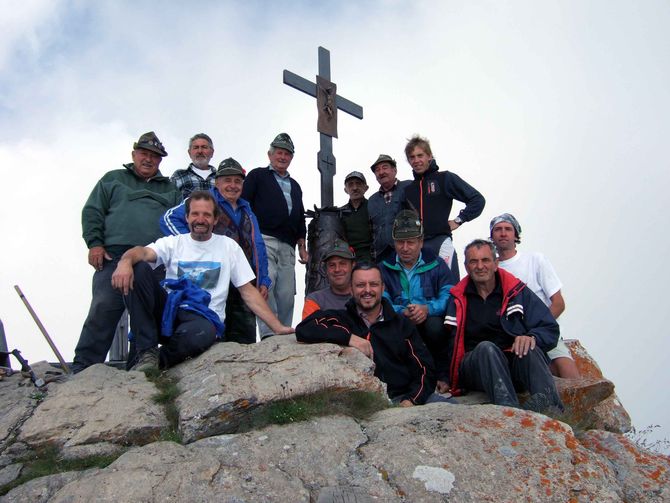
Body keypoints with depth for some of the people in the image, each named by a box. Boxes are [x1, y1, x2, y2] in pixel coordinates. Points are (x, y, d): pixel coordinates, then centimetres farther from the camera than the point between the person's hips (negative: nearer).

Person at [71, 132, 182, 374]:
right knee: (104, 308, -14)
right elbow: (92, 212, 13)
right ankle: (83, 367, -11)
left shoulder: (170, 188, 25)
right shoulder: (113, 179, 21)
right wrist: (94, 243, -2)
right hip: (115, 255, -2)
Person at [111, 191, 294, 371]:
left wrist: (278, 327, 0)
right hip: (170, 310, 2)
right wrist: (125, 261, -36)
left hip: (205, 318, -2)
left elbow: (248, 292, 9)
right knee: (138, 269, -21)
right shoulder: (173, 242, 11)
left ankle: (157, 360, -9)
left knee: (202, 332, -40)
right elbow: (143, 252, -10)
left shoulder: (229, 246, 10)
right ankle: (146, 351, -19)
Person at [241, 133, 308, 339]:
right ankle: (269, 335, -21)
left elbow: (300, 219, 30)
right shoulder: (257, 176, 14)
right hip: (263, 240, -5)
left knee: (286, 294, -2)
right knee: (266, 285, -20)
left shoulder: (295, 186, 30)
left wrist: (302, 246, 20)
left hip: (287, 246, 5)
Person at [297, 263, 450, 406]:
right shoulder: (339, 319, 10)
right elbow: (304, 329, -8)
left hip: (405, 396, 3)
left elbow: (424, 369, 11)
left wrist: (410, 400, -8)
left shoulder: (402, 324, 17)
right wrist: (349, 337, -16)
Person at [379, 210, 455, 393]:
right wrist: (402, 312, -26)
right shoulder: (384, 268, 10)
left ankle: (443, 377, -12)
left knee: (434, 324, -34)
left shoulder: (436, 264, 8)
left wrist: (427, 309, -27)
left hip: (430, 322, 0)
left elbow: (449, 297, -7)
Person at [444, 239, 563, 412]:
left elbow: (550, 329, 7)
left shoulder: (517, 291, 12)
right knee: (486, 348, -34)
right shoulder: (457, 299, 14)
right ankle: (509, 409, -55)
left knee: (529, 350, -31)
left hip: (516, 362, 1)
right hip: (473, 364, 0)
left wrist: (532, 337, -16)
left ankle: (549, 408, -52)